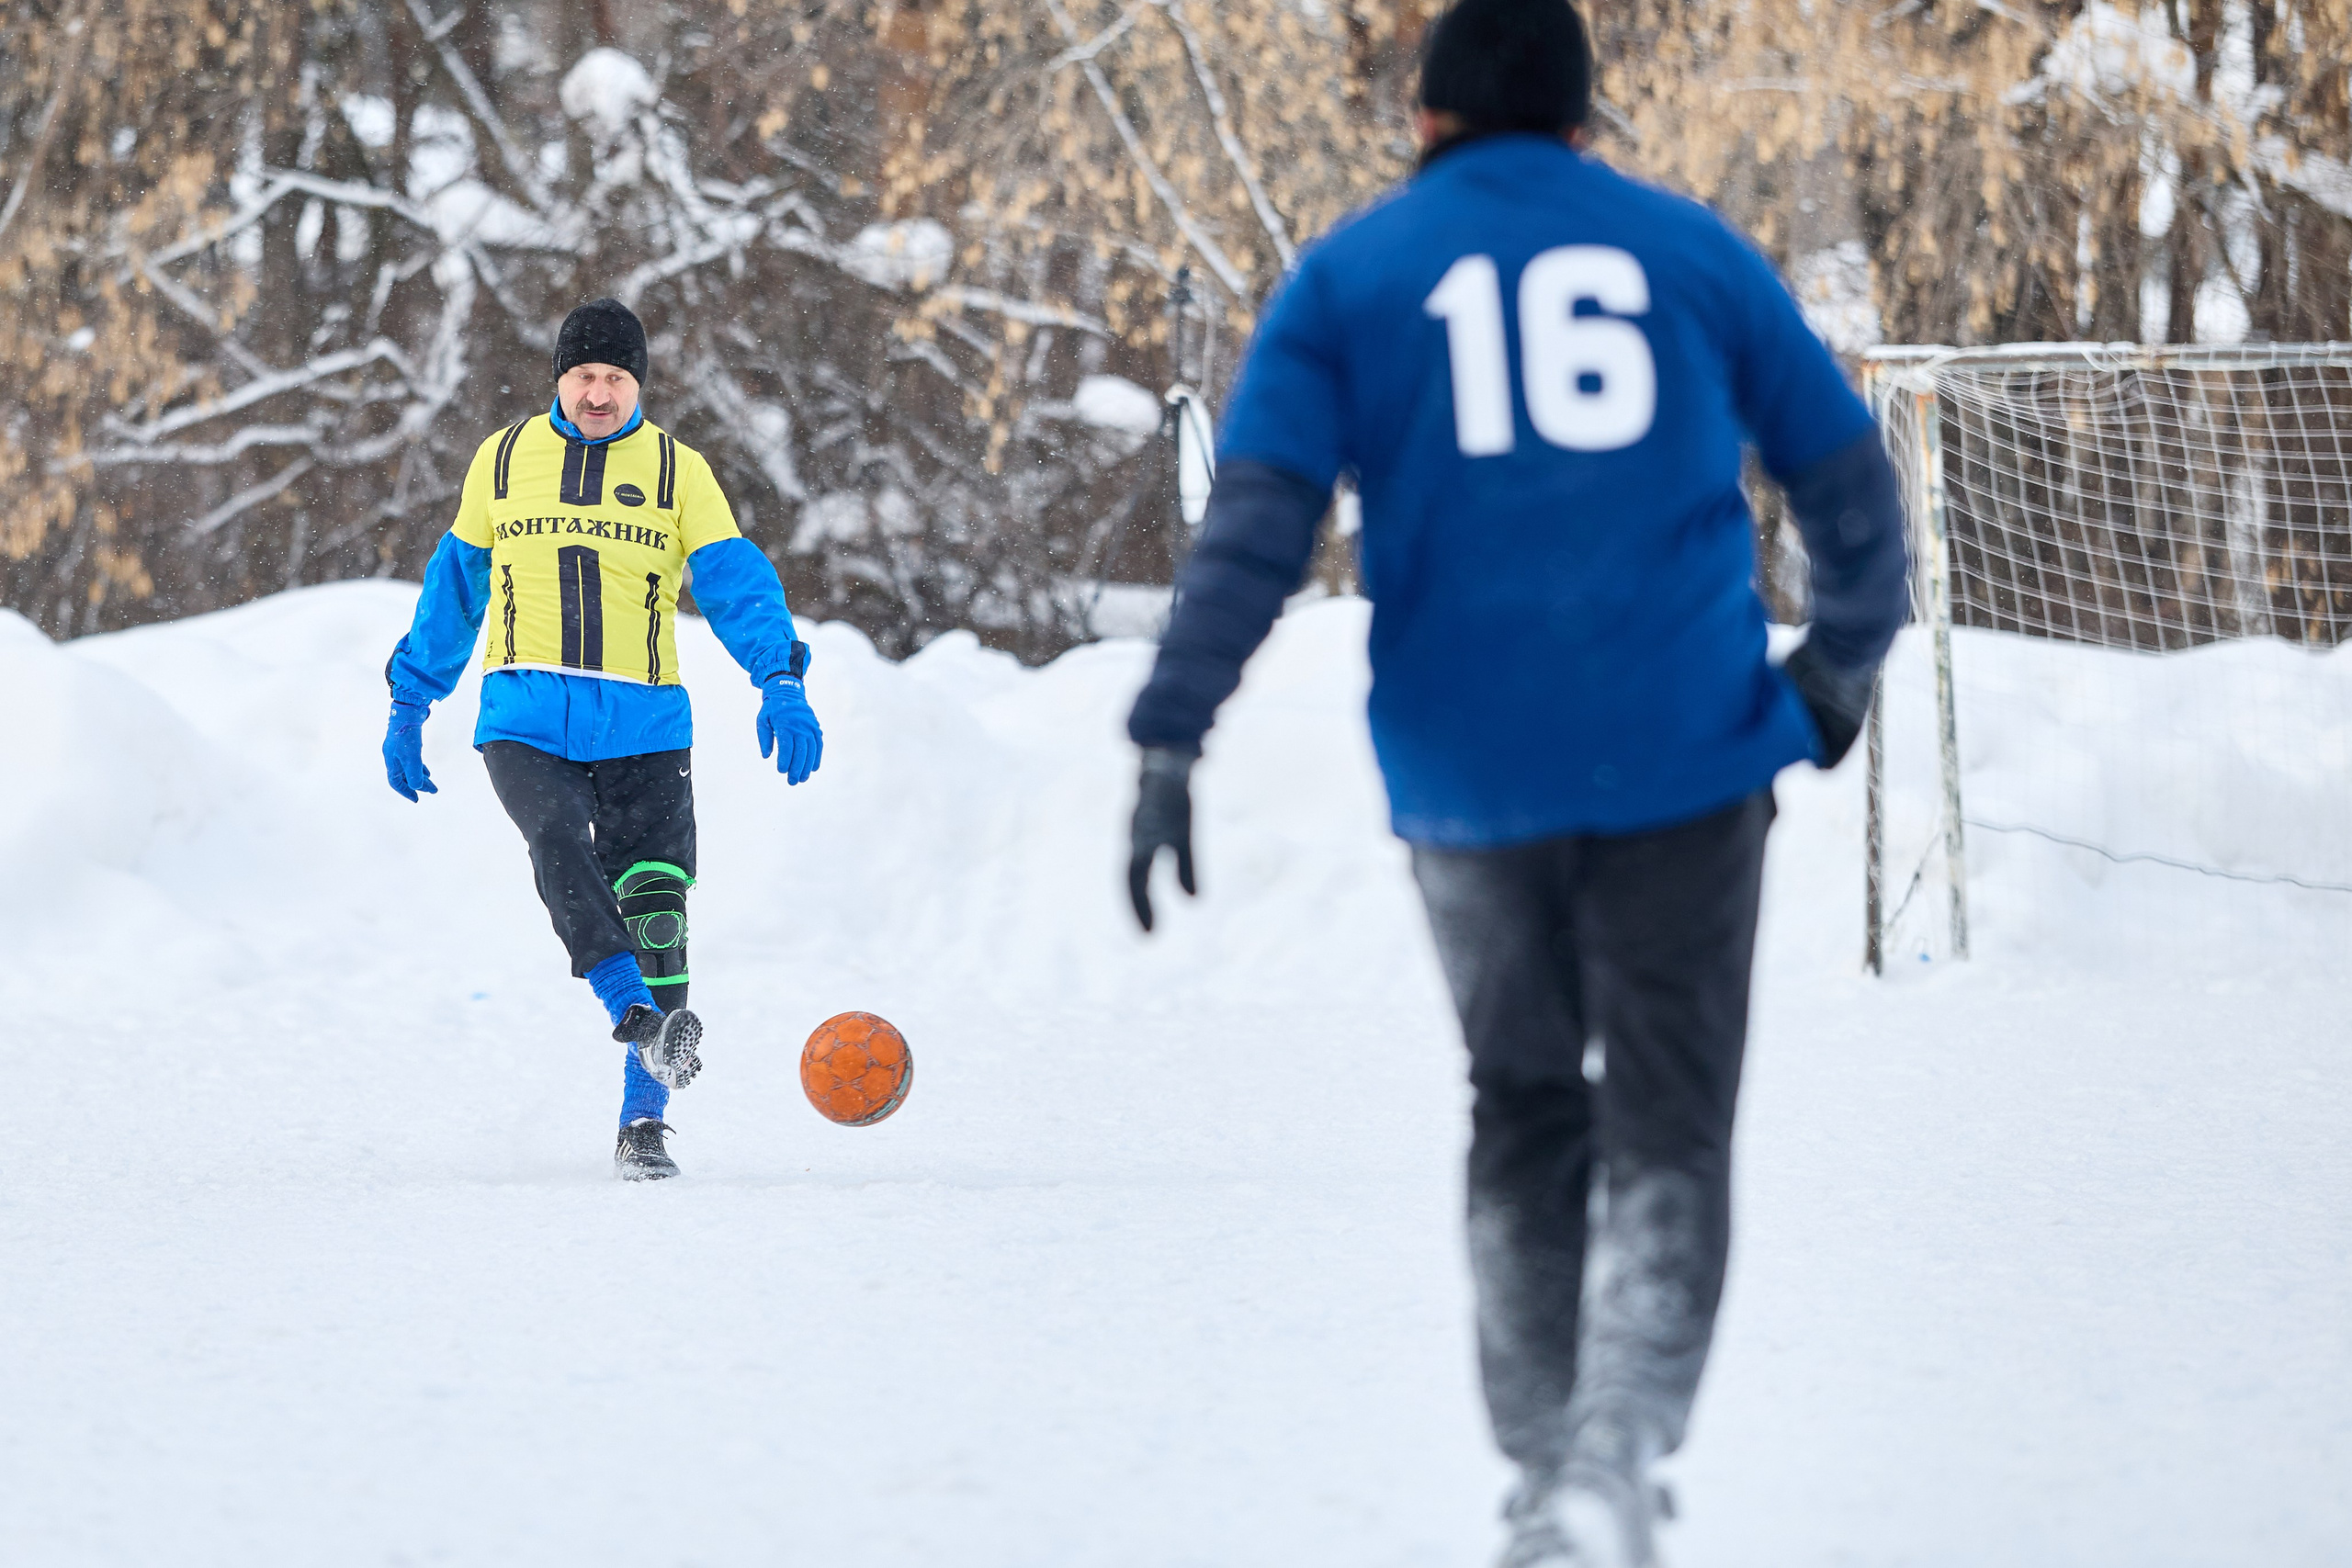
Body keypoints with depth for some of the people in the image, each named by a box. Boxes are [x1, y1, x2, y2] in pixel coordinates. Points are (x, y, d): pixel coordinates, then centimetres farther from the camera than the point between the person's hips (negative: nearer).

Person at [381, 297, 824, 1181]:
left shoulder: (678, 471, 7)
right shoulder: (502, 461, 11)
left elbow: (735, 580, -2)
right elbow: (455, 584, 20)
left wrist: (781, 683, -18)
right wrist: (410, 702, 18)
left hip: (643, 730, 0)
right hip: (525, 723, 0)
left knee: (653, 907, -9)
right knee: (560, 848, -30)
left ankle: (643, 1123, -3)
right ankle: (640, 1019, -45)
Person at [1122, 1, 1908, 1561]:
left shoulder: (1351, 276, 6)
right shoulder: (1691, 249, 9)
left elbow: (1254, 519, -5)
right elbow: (1848, 476, 12)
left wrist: (1170, 742, -8)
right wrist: (1844, 659, 27)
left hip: (1469, 775, 1)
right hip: (1685, 757, -1)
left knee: (1525, 1109, 20)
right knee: (1666, 1136, 2)